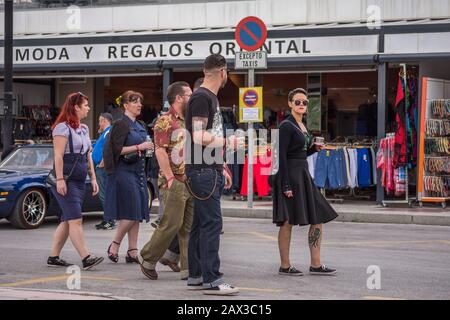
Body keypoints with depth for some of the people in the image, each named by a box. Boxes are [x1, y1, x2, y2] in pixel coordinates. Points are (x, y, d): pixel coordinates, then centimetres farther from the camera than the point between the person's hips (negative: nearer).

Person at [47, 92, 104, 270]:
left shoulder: (84, 129, 18)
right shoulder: (63, 127, -8)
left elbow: (88, 155, 22)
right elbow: (58, 155, -15)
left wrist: (93, 178, 16)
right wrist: (60, 179, -21)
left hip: (80, 181, 9)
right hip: (66, 180, -9)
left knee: (66, 221, 8)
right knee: (75, 220, -13)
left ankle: (53, 257, 13)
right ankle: (86, 258, -19)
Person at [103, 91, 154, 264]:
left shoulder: (141, 126, 17)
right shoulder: (121, 125, -8)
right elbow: (117, 149, -16)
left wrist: (148, 148, 9)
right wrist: (139, 147, -17)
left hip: (139, 171, 8)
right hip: (124, 171, -8)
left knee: (137, 214, 5)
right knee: (131, 213, -12)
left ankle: (132, 252, 7)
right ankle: (114, 246, 2)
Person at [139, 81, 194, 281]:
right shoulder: (165, 122, -8)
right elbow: (160, 151, -16)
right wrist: (170, 178, -20)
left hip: (191, 182, 8)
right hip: (175, 183, -8)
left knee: (190, 227, 5)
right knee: (171, 225, -7)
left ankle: (189, 268, 6)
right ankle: (148, 259, 8)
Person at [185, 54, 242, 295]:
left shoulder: (211, 98, 20)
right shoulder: (201, 97, -12)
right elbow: (200, 137, -20)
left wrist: (222, 168, 23)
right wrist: (228, 142, -7)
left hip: (211, 171, 10)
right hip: (203, 171, -10)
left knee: (201, 224, 12)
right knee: (212, 223, -11)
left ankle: (195, 276, 16)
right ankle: (211, 280, -10)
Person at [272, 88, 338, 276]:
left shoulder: (303, 126, 16)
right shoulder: (286, 126, -10)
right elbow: (282, 156, -16)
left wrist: (314, 148, 4)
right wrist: (285, 185, -21)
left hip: (303, 175, 9)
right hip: (290, 175, -9)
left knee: (318, 218, 6)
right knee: (288, 221, -4)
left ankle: (316, 265, 10)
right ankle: (285, 266, 4)